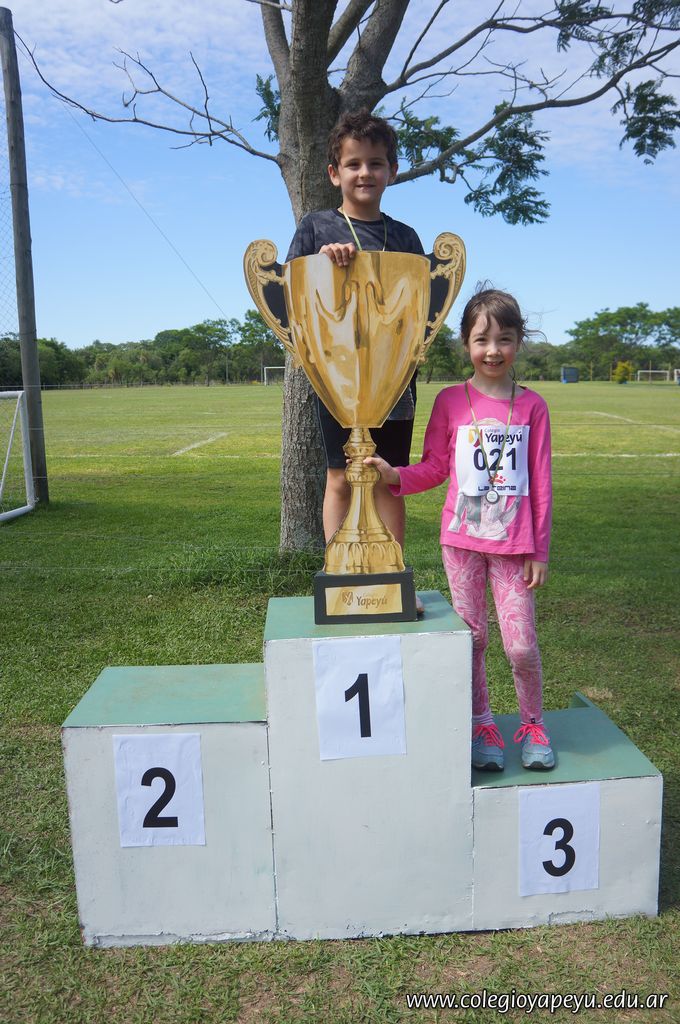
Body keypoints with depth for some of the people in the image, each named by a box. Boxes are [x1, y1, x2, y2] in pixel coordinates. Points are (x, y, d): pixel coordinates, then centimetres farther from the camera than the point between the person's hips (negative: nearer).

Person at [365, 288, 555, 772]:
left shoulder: (532, 405, 0)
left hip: (513, 542, 0)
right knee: (472, 638, 9)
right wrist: (394, 475, -14)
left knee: (521, 644, 1)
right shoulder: (451, 400, 0)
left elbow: (540, 483, 2)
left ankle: (533, 725, 26)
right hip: (462, 537, 1)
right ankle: (482, 726, 28)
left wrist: (540, 549, 1)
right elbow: (435, 467, 4)